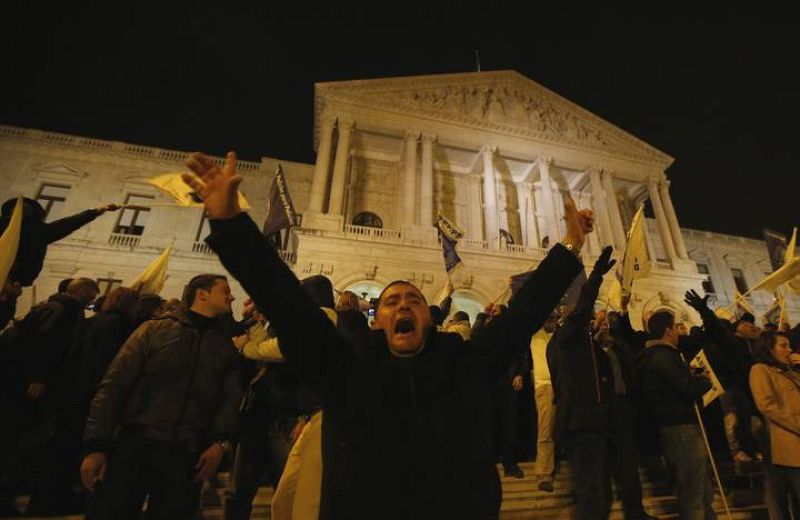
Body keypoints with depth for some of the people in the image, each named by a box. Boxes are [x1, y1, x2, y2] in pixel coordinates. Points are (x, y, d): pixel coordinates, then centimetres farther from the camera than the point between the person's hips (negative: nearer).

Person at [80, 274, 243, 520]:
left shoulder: (227, 347, 11)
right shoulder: (154, 330, 5)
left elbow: (231, 399, 3)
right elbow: (114, 386, 1)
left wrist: (220, 441, -11)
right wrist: (96, 445, -5)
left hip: (187, 455, 2)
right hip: (134, 445, -1)